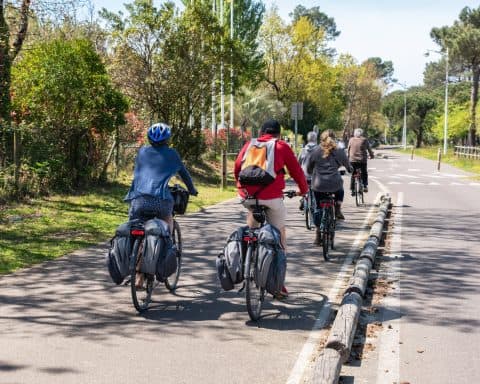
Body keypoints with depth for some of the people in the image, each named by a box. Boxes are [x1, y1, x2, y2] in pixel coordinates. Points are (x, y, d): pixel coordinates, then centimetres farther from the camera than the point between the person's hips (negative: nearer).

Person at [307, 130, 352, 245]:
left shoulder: (316, 152, 3)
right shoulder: (338, 152, 2)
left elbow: (309, 168, 12)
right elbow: (346, 163, 19)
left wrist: (312, 173, 35)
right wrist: (350, 169, 42)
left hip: (318, 185, 1)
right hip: (334, 184, -1)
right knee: (340, 190, 36)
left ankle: (318, 236, 12)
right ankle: (338, 210, 15)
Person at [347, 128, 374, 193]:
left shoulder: (351, 140, 3)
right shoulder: (364, 140, 0)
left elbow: (348, 149, 8)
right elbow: (369, 149, 7)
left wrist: (348, 157, 21)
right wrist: (371, 155, 24)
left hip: (353, 160, 1)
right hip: (362, 160, -1)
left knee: (353, 174, 9)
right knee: (364, 173, 17)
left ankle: (352, 189, 6)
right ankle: (365, 186, 5)